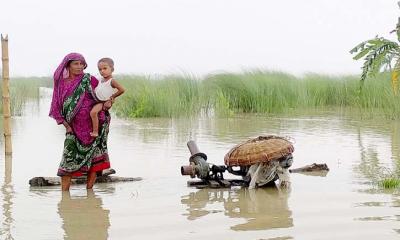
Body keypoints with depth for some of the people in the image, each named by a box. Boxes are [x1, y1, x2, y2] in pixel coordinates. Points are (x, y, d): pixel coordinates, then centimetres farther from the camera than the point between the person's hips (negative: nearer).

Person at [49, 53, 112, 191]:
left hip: (94, 126, -1)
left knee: (93, 161, 0)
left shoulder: (89, 80, 1)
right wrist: (67, 126, 0)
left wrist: (109, 103, -14)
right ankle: (64, 193, -3)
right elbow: (56, 108, 8)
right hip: (74, 129, 1)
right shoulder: (61, 84, 6)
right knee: (68, 159, -7)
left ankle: (89, 190, 9)